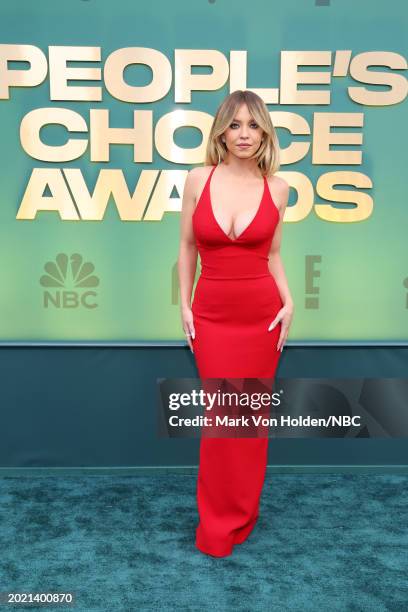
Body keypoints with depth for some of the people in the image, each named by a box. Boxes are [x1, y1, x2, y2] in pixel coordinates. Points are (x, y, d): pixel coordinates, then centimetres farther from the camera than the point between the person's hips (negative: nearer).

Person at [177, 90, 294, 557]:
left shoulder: (276, 187, -1)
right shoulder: (198, 179, -3)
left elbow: (272, 254, 7)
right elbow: (187, 247, 4)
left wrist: (288, 302, -5)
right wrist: (184, 306, 0)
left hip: (262, 313, 1)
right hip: (212, 314, -1)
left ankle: (242, 513, 33)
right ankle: (217, 523, 26)